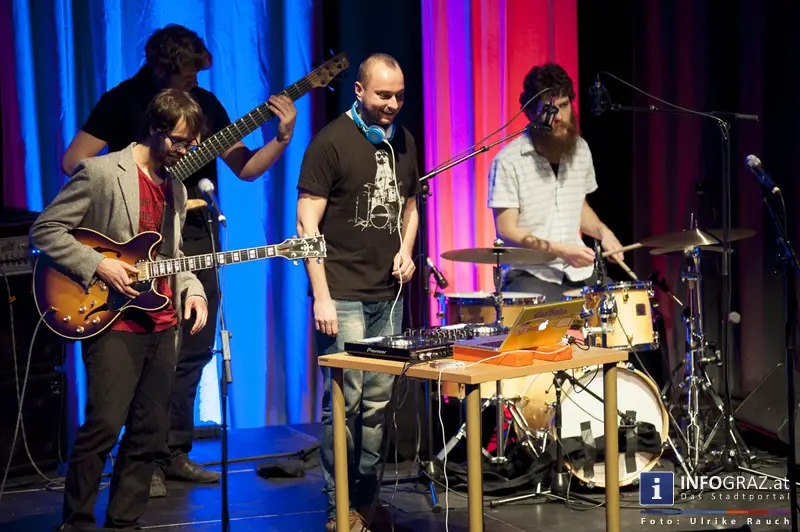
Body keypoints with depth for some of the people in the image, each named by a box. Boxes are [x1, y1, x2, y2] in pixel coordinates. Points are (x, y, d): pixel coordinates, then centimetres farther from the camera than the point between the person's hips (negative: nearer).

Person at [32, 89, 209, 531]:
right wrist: (98, 266, -17)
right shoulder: (100, 172, -8)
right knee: (103, 426, -11)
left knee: (149, 432, 8)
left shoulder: (176, 187, 15)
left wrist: (191, 289, 5)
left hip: (161, 325, 7)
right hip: (113, 321, -7)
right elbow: (45, 231, -9)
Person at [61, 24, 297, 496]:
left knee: (195, 349, 8)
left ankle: (174, 454, 20)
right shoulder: (124, 100, -5)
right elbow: (74, 161, -11)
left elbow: (245, 168, 9)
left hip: (198, 235, 5)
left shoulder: (205, 102, 9)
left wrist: (282, 139, -8)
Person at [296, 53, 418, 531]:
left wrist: (406, 249, 4)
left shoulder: (403, 142, 12)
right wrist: (321, 296, -16)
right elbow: (307, 224, -10)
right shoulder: (332, 142, -8)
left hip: (388, 295, 6)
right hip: (343, 297, -6)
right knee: (345, 401, -5)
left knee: (378, 402, 9)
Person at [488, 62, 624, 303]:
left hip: (578, 271, 6)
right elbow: (507, 232, -13)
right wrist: (560, 250, -21)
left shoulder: (580, 150, 7)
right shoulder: (508, 162, -12)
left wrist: (602, 231, 3)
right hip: (529, 275, -6)